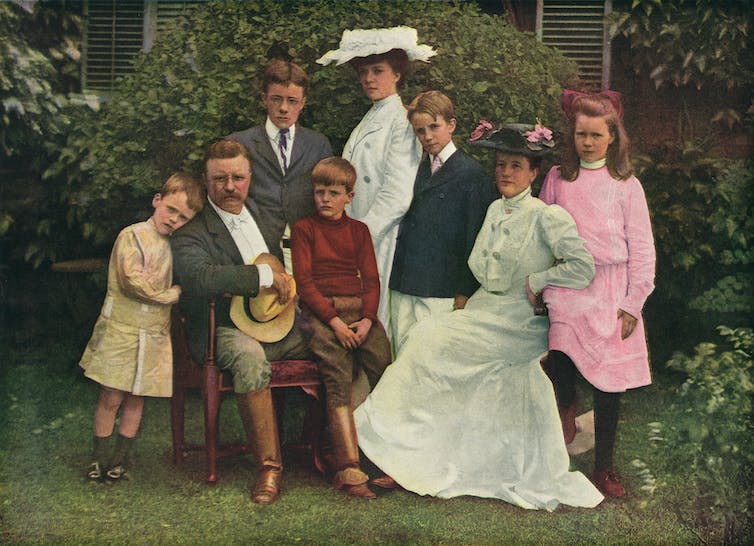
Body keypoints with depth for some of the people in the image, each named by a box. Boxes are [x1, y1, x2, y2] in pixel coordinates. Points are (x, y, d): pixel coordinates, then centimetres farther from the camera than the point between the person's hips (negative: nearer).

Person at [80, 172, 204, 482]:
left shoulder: (177, 246, 11)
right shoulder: (132, 236, -8)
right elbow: (134, 281, -18)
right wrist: (174, 294, -9)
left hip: (155, 335, 5)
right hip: (121, 329, -5)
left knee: (136, 398, 11)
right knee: (111, 397, 0)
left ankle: (121, 456, 24)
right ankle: (100, 455, 16)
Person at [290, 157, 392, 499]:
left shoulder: (359, 230, 22)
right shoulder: (304, 229, 11)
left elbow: (371, 279, 13)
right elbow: (304, 282, 1)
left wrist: (367, 319, -6)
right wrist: (333, 320, -12)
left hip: (359, 310, 3)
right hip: (319, 312, -3)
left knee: (384, 366, -22)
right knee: (338, 378, -24)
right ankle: (348, 469, -28)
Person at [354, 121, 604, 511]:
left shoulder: (547, 217, -10)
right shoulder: (495, 211, 12)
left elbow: (583, 267, -17)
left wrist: (535, 282, -11)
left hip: (518, 322, -6)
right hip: (487, 311, 7)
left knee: (432, 339, -16)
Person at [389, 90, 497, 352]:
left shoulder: (471, 172, -6)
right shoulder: (417, 171, 14)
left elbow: (475, 237, -7)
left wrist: (466, 291, -9)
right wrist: (395, 277, 13)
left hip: (442, 291, -6)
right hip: (403, 287, 6)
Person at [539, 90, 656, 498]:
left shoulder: (626, 186, 4)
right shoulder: (557, 179, 8)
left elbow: (642, 250, 2)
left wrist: (633, 305, -4)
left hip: (612, 293, 0)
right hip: (568, 285, 0)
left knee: (610, 386, 3)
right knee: (562, 349, -28)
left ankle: (604, 467, 19)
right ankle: (566, 404, 5)